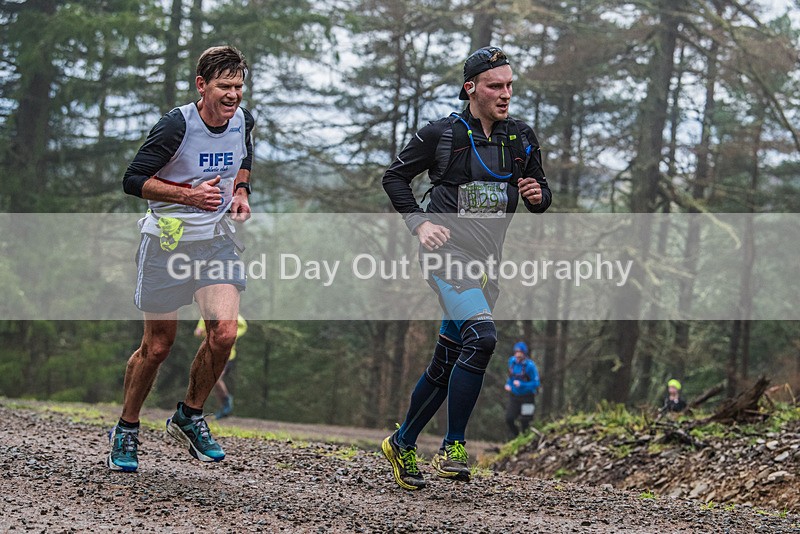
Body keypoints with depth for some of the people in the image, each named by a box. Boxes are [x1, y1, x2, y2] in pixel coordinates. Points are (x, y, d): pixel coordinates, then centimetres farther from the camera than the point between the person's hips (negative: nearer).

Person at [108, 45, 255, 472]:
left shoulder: (242, 120, 0)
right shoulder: (177, 125, -18)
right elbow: (133, 180, -15)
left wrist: (239, 192, 4)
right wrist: (189, 195, -24)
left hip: (217, 240, 4)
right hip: (168, 241, -4)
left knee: (224, 332, -14)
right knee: (157, 346, 4)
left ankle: (189, 417, 9)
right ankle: (126, 431, 25)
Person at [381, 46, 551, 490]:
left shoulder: (521, 138, 9)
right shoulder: (442, 133, -3)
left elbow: (540, 196, 17)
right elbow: (394, 177, 5)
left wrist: (538, 196, -7)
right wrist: (420, 223, -7)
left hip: (486, 260, 6)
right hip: (447, 251, -6)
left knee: (447, 362, 9)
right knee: (481, 337, -25)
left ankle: (402, 444, 26)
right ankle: (452, 448, -18)